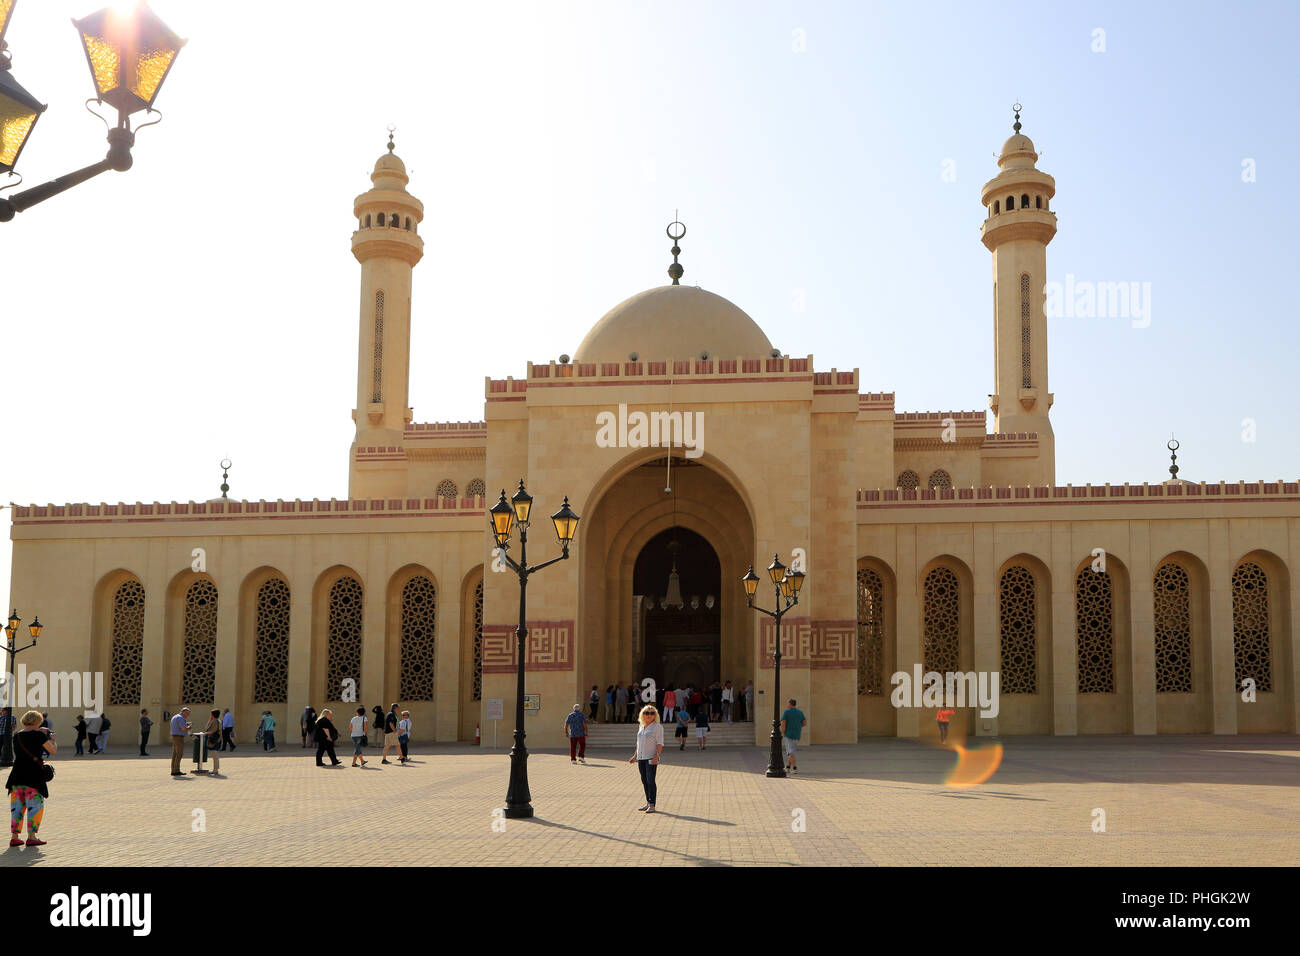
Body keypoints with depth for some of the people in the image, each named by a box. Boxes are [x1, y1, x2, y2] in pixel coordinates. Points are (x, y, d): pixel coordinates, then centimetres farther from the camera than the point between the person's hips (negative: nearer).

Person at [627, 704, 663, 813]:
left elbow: (660, 743, -10)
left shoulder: (658, 726, -4)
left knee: (650, 780, -10)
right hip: (641, 758, 7)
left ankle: (652, 806, -10)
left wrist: (656, 756, -21)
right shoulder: (641, 727, 15)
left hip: (651, 758, -7)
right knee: (644, 781, 9)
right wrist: (635, 756, 18)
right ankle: (648, 803, 17)